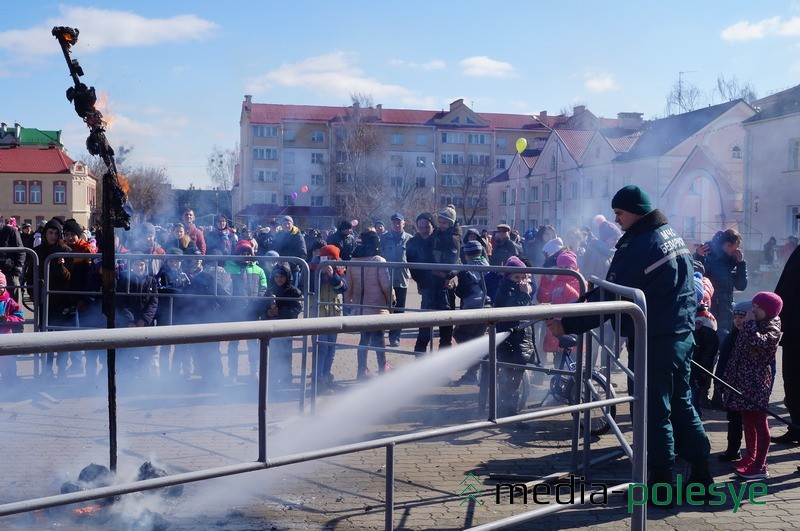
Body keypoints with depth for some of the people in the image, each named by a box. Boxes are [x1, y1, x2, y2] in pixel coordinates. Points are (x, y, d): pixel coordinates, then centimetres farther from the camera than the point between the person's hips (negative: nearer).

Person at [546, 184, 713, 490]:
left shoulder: (638, 244, -18)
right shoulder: (672, 235, 11)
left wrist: (568, 325, -18)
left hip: (652, 341, -9)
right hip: (682, 335, 9)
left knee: (654, 411, 0)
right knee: (681, 404, 19)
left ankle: (661, 480, 8)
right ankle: (700, 469, 26)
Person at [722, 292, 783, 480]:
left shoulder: (772, 329, -10)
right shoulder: (753, 326, 15)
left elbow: (757, 342, -30)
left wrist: (749, 323, -20)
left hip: (757, 381, -9)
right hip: (744, 379, 9)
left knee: (759, 422, -5)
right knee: (748, 421, 17)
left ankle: (760, 466, -3)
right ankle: (750, 457, 30)